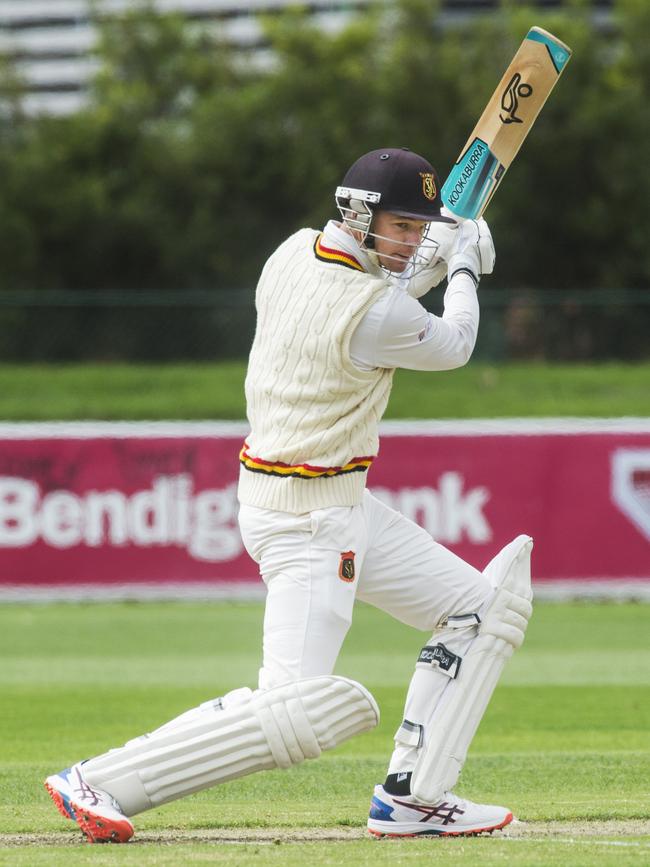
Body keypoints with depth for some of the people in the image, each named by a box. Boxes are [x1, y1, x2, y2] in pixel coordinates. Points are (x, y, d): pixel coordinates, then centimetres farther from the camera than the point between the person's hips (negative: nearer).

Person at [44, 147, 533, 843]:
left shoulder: (295, 253, 3)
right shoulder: (375, 312, -23)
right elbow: (451, 346, -3)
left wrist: (437, 258, 12)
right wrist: (462, 270, 15)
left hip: (343, 505, 11)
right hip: (305, 516, -11)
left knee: (480, 606, 14)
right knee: (294, 710, -17)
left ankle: (412, 798, 13)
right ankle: (96, 783, -13)